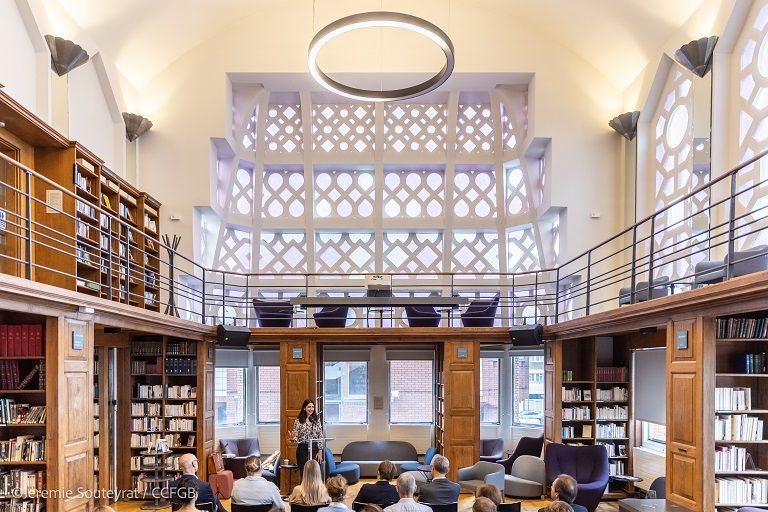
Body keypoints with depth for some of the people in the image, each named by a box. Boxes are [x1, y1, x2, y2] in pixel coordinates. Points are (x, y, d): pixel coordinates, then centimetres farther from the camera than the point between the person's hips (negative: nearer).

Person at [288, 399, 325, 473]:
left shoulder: (317, 420, 4)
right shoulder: (298, 421, 0)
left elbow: (321, 436, 4)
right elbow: (296, 438, 2)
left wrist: (320, 451, -2)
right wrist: (292, 438, -22)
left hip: (314, 449, 1)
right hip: (302, 449, -1)